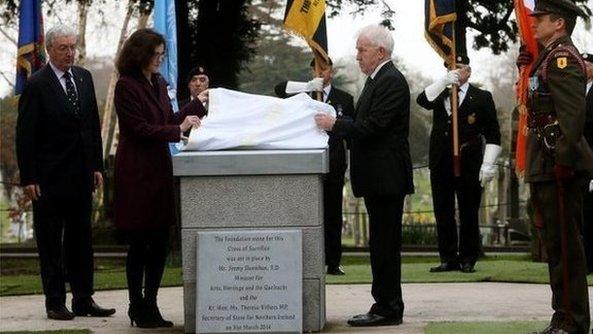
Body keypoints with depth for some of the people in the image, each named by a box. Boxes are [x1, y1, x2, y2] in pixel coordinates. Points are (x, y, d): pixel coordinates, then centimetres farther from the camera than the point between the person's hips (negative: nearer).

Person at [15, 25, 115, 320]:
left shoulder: (84, 78, 9)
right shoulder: (37, 85, -9)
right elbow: (25, 135, -10)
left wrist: (97, 166, 9)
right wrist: (28, 178, -13)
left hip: (81, 175, 6)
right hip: (50, 177, -6)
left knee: (81, 239, 11)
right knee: (50, 243, 3)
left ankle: (83, 299, 17)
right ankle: (55, 302, 9)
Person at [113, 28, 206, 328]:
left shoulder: (158, 83, 13)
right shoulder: (126, 86, -11)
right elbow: (141, 129, -16)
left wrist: (197, 105, 14)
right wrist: (179, 129, -15)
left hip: (159, 168, 8)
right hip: (136, 171, -8)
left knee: (160, 241, 8)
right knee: (139, 244, -1)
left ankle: (150, 304, 17)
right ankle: (137, 307, 9)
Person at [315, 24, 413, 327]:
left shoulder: (391, 81, -14)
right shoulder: (376, 80, 18)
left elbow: (373, 127, -21)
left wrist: (335, 124, -15)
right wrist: (337, 124, 8)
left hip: (386, 177, -10)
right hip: (377, 177, 10)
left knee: (385, 245, -7)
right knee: (383, 245, 13)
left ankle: (388, 309, -3)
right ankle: (386, 305, 18)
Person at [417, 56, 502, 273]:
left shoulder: (482, 97, 5)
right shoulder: (440, 94, 16)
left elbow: (493, 135, 1)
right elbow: (423, 100, -6)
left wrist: (488, 164, -8)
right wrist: (444, 81, -15)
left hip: (469, 166, -3)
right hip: (440, 164, 4)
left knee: (469, 214, 1)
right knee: (443, 214, 5)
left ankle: (468, 259, 9)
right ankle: (448, 259, 11)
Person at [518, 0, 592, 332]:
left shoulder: (562, 56, -12)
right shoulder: (551, 56, 19)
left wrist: (564, 160, -24)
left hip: (558, 167, -11)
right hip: (547, 167, 11)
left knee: (564, 244, -7)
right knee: (557, 243, 14)